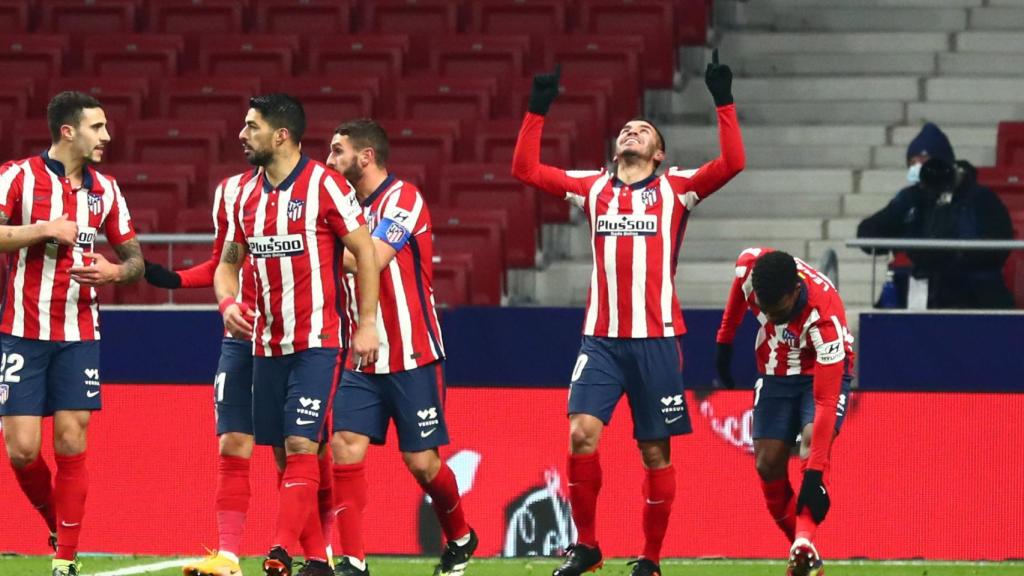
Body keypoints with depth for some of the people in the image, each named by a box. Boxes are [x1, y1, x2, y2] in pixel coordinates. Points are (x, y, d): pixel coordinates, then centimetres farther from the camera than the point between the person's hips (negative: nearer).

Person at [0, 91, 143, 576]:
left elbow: (134, 257, 15)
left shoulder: (104, 190, 8)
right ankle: (58, 525, 19)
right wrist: (44, 229, -20)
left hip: (79, 336, 3)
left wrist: (115, 271, -6)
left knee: (72, 446, -3)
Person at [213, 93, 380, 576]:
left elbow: (366, 252, -6)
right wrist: (228, 303, -3)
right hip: (266, 345, 7)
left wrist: (367, 324, -10)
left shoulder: (324, 185, -9)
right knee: (284, 455, 7)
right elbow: (228, 263, 18)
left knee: (300, 446, -14)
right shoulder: (246, 195, 9)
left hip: (316, 343, -7)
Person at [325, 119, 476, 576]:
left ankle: (460, 538, 27)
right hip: (363, 360, 6)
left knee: (421, 461, 1)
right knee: (345, 448, -9)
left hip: (411, 357, -6)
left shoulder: (403, 198, -12)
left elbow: (371, 260, -25)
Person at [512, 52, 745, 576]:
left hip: (656, 339, -2)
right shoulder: (593, 188, 12)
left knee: (655, 452, 2)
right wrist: (537, 110, 4)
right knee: (582, 433, -13)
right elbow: (526, 169, 10)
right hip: (602, 338, 2)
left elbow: (732, 162, -8)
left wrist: (723, 102, -12)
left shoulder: (674, 190, 5)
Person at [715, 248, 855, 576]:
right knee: (768, 464, -7)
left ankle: (804, 543, -46)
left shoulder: (825, 318, -38)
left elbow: (826, 401, -39)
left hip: (824, 373, -5)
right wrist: (724, 343, 13)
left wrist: (815, 474, -43)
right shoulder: (749, 267, -26)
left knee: (813, 438, -31)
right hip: (776, 374, 5)